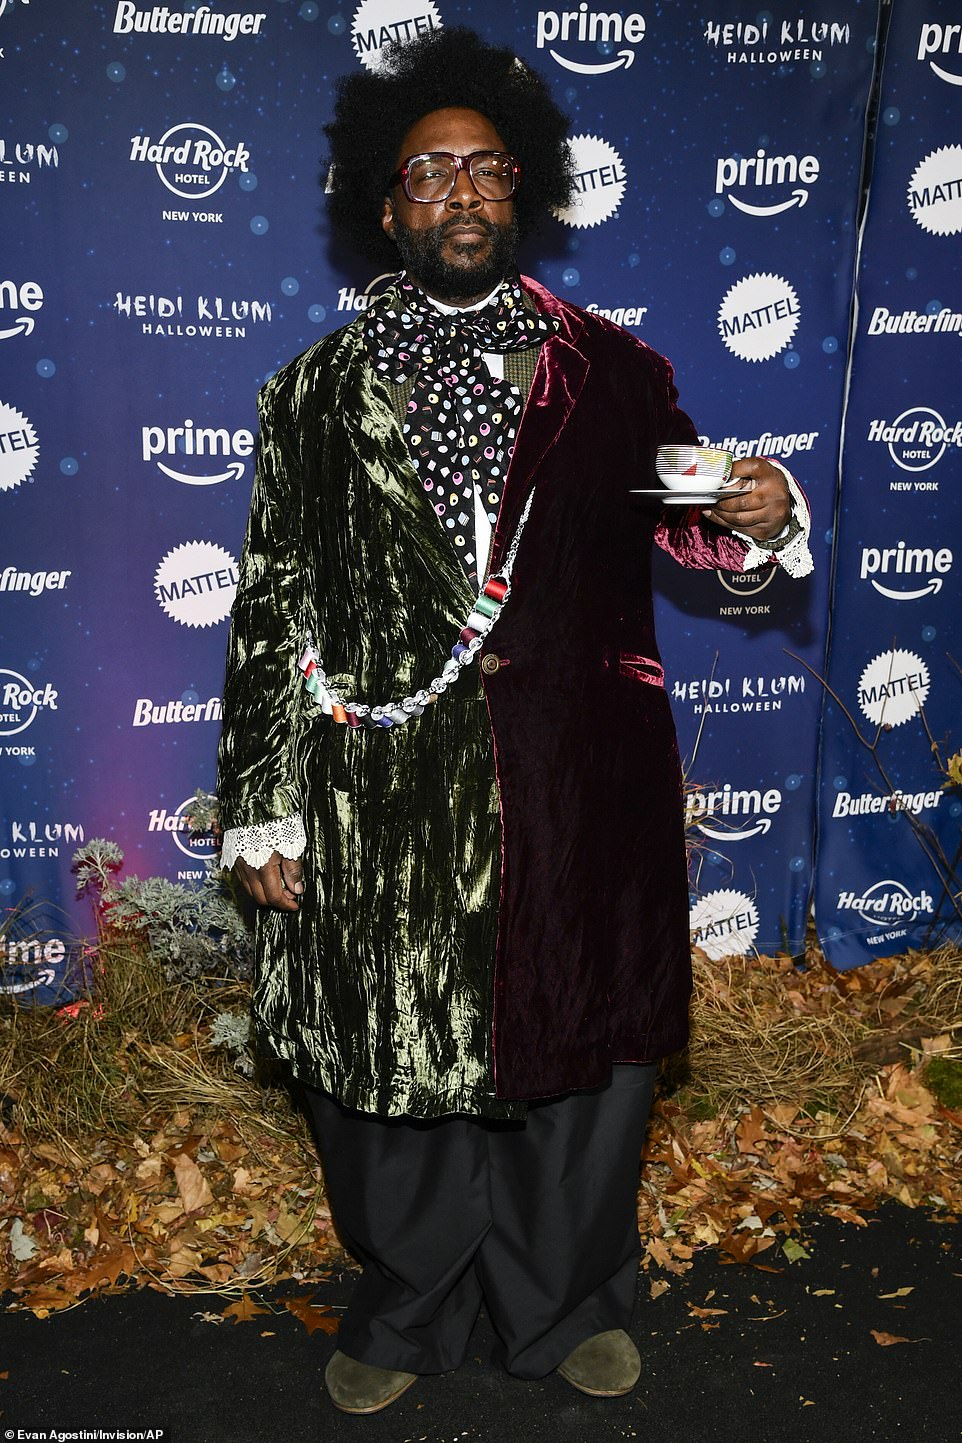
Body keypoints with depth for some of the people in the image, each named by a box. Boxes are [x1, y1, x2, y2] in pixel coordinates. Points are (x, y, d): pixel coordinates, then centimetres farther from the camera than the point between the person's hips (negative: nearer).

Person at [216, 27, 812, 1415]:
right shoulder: (322, 389, 5)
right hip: (383, 792, 0)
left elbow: (677, 522, 14)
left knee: (579, 1047, 12)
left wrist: (754, 518, -11)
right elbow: (274, 607, 2)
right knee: (389, 1051, 12)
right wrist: (263, 812, -2)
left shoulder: (610, 372, 6)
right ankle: (406, 1310, 38)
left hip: (576, 780, 1)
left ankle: (568, 1304, 38)